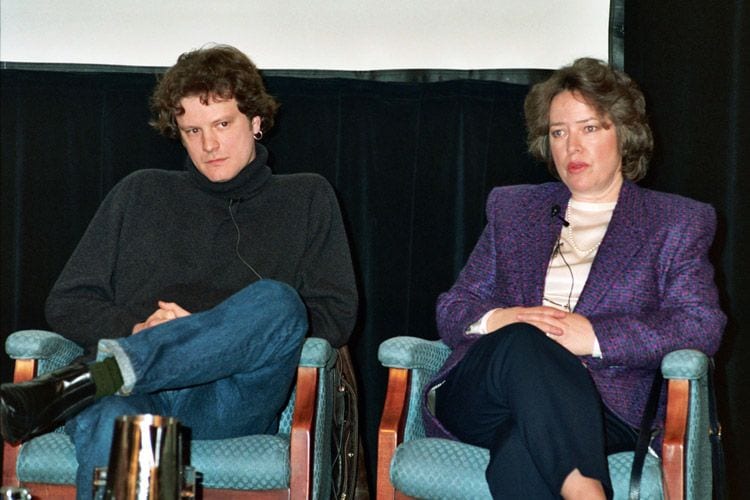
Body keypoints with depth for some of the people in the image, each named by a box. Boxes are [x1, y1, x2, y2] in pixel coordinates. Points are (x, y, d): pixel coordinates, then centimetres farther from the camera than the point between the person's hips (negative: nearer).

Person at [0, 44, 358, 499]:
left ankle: (85, 380, -41)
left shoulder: (307, 199, 23)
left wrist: (226, 332, -3)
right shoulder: (142, 194, 26)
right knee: (111, 427, -39)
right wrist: (134, 329, -1)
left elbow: (336, 316, 11)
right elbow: (67, 304, 21)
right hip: (133, 393, 0)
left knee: (277, 302, -34)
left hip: (230, 401, 0)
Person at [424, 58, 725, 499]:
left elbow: (704, 325, 2)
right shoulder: (511, 208, 27)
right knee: (521, 342, -38)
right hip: (480, 395, 2)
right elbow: (452, 309, 20)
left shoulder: (678, 222, 17)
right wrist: (492, 321, -7)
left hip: (600, 409, -2)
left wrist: (594, 337, -13)